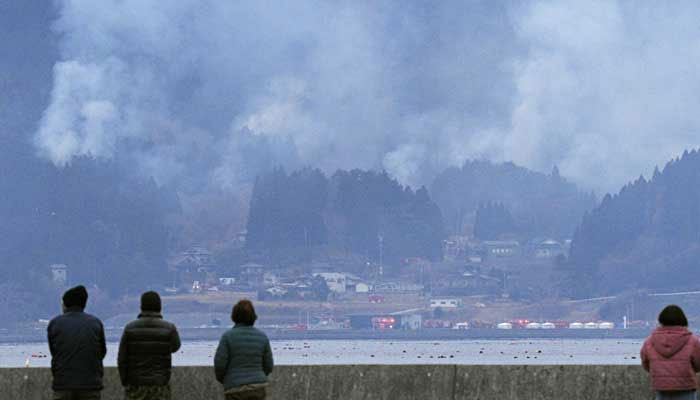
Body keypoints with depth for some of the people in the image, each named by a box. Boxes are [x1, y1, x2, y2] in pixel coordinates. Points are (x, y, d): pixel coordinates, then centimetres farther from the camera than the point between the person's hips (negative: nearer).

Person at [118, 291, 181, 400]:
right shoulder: (169, 329, -9)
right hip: (159, 387, -1)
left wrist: (125, 384, 9)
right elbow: (175, 346, 15)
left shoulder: (130, 328, -8)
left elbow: (122, 360, -4)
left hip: (136, 386, 1)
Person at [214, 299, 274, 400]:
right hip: (257, 389, 4)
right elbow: (268, 366, 7)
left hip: (236, 391, -4)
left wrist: (220, 377, 12)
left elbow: (219, 364, -10)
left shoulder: (228, 336, -10)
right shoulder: (262, 337, 2)